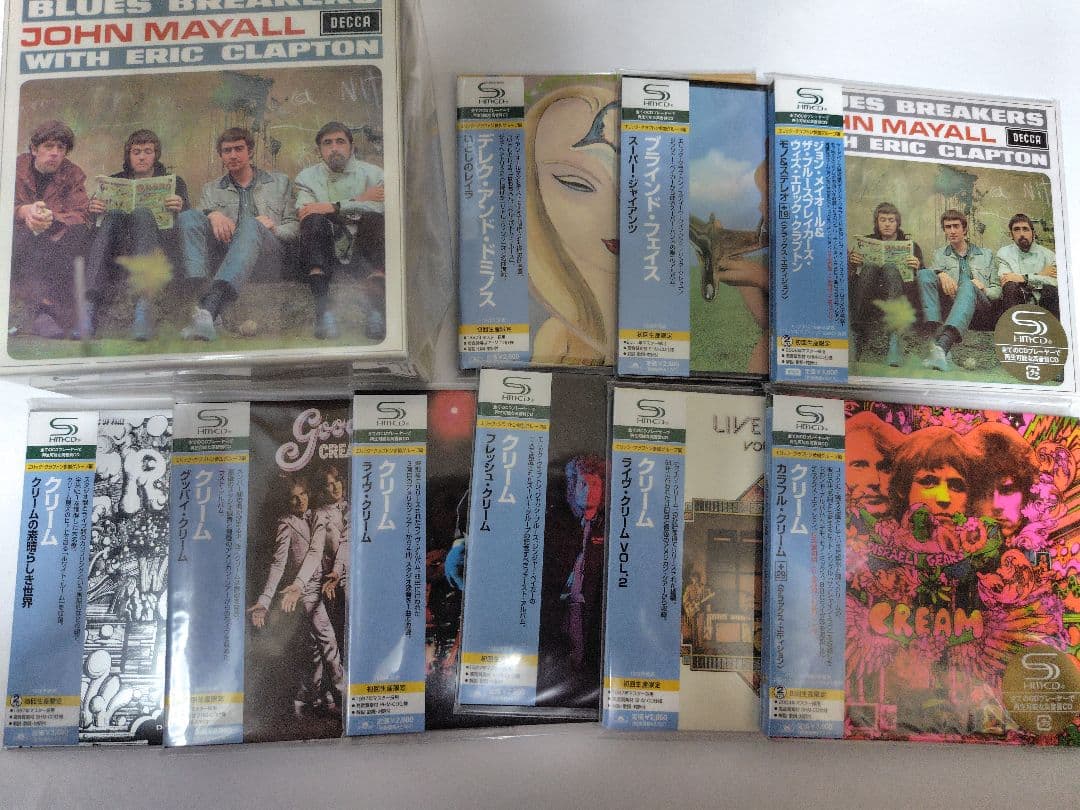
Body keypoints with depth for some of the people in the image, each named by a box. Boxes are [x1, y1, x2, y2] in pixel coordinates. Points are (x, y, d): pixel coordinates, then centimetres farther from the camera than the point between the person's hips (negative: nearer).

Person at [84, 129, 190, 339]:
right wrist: (91, 208, -8)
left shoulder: (174, 183, 22)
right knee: (111, 215, -29)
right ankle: (90, 304, -47)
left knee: (142, 212, -31)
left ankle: (143, 306, -49)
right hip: (118, 249, 2)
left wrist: (181, 208, -16)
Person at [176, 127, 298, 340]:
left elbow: (294, 225, 16)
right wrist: (213, 215, -11)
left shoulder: (279, 182, 25)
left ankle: (209, 306, -58)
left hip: (267, 249, -2)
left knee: (250, 225, -38)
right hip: (225, 246, 2)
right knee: (188, 216, -24)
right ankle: (197, 294, -47)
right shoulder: (211, 189, 29)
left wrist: (274, 228, -6)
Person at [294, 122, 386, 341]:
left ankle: (375, 307, -40)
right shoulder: (307, 177, 17)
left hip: (363, 246, 0)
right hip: (327, 249, 0)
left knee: (373, 219, -29)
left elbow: (380, 207, -8)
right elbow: (304, 212, -4)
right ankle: (323, 310, -40)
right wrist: (359, 201, -7)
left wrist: (334, 207, -16)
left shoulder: (372, 173, 14)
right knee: (314, 220, -28)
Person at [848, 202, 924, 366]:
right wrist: (851, 261, -12)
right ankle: (857, 334, -38)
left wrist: (917, 268, -15)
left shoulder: (910, 244, 17)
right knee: (869, 268, -27)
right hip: (868, 300, 1)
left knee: (891, 270, -30)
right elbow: (849, 273, 10)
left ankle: (895, 339, -50)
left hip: (900, 298, -1)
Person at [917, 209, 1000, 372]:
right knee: (924, 273, -26)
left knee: (967, 285, -37)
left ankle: (942, 345, -63)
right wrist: (941, 275, -13)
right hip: (949, 302, 1)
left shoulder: (986, 255, 28)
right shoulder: (939, 255, 29)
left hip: (980, 305, -1)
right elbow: (928, 279, 10)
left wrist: (984, 290, -2)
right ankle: (938, 336, -48)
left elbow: (997, 289, 21)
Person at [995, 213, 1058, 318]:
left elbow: (1056, 281, -9)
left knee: (1050, 289, -29)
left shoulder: (1048, 254, 9)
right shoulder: (1004, 253, 9)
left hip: (1042, 305, 1)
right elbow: (1004, 281, -9)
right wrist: (1040, 275, -6)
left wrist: (1024, 278, -18)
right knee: (1011, 285, -29)